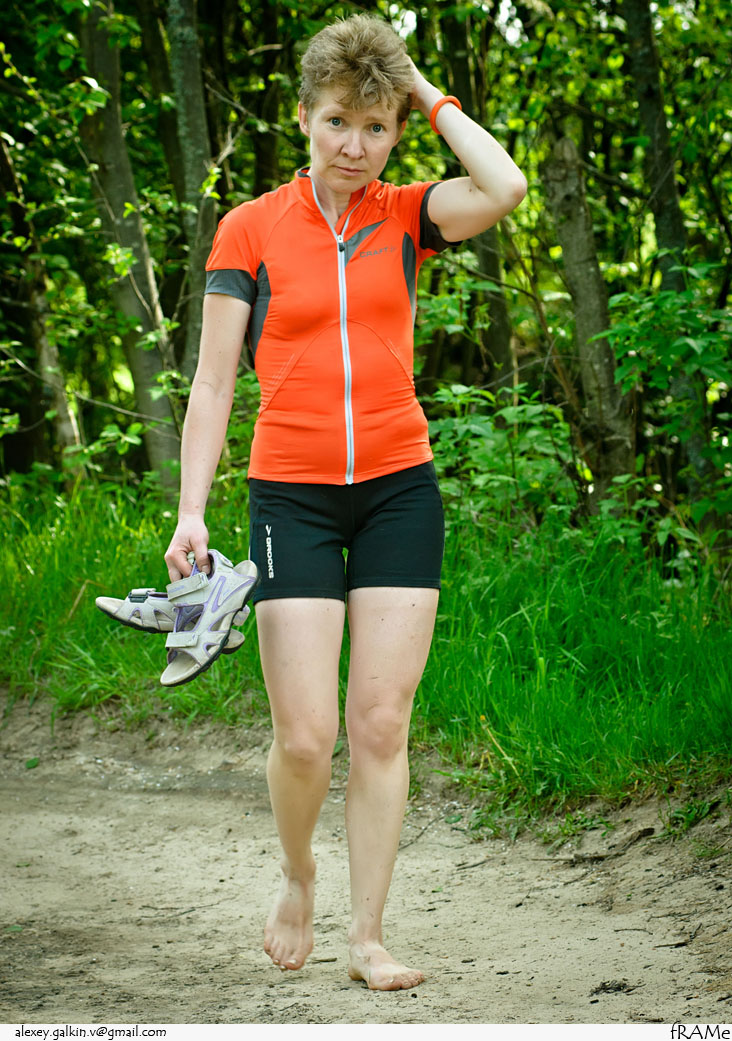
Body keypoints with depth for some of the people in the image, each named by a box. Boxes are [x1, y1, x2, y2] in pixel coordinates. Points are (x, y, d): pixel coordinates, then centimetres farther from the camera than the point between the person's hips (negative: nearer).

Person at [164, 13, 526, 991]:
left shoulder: (405, 216, 5)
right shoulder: (251, 230, 0)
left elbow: (506, 188, -17)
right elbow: (213, 382, 0)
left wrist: (432, 98, -4)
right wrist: (192, 511, -7)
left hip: (400, 488, 2)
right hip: (292, 495, -1)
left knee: (381, 725, -1)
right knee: (305, 737, -7)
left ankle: (367, 937, 9)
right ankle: (297, 876, 23)